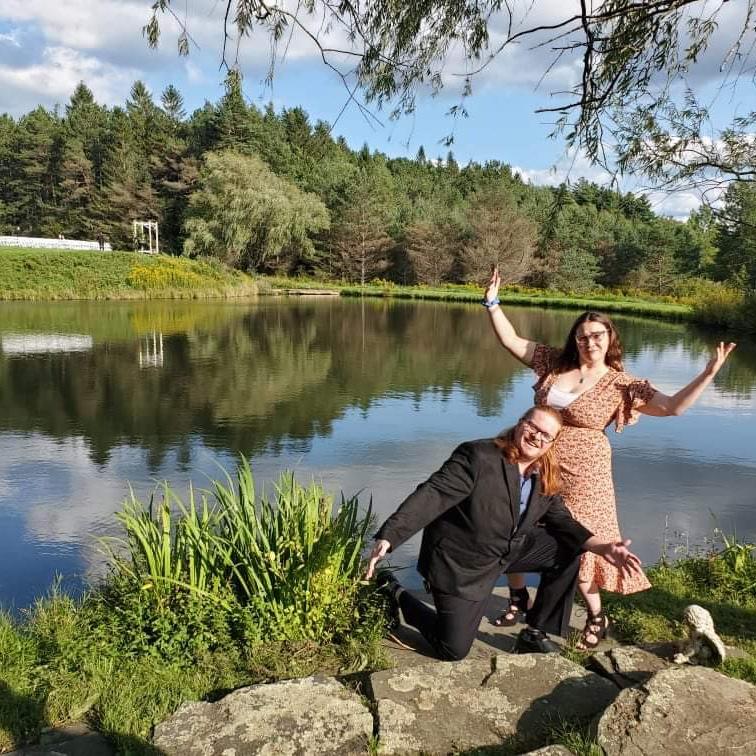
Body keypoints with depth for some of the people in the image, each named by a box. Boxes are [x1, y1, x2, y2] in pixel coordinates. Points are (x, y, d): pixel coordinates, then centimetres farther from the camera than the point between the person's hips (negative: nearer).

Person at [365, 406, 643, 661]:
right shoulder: (478, 456, -25)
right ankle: (394, 595, 21)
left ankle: (535, 634, 11)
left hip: (509, 550, 7)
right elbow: (431, 496, -31)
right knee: (452, 651, -3)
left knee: (567, 551, -3)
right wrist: (387, 538, -40)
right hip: (459, 561, -7)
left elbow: (561, 521, 5)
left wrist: (603, 548, -12)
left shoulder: (546, 479, -2)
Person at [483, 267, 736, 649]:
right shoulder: (556, 362, 2)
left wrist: (708, 373, -24)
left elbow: (672, 406, -14)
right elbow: (511, 341, 3)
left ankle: (597, 617, 30)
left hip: (580, 475, -4)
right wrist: (492, 302, -4)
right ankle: (518, 598, 35)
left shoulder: (622, 384, -7)